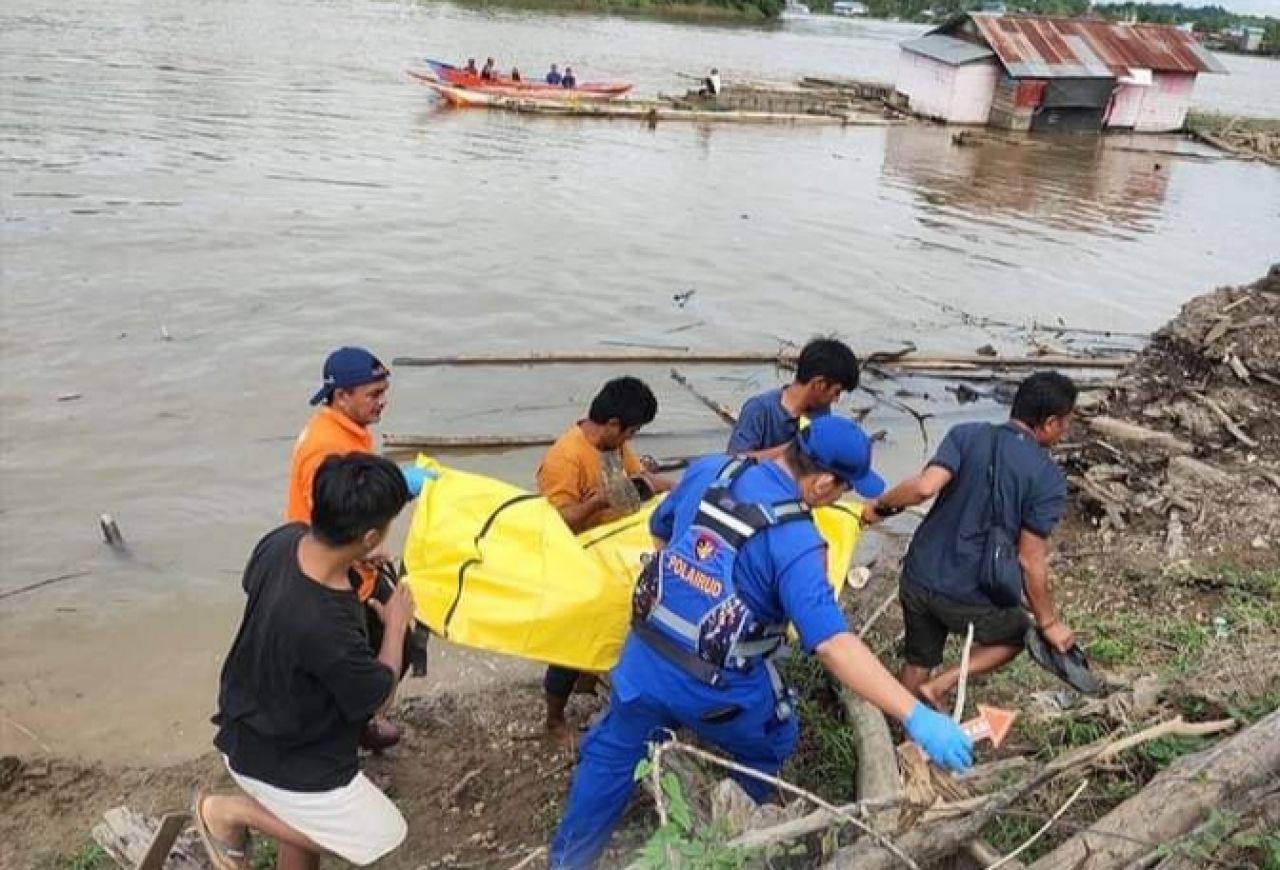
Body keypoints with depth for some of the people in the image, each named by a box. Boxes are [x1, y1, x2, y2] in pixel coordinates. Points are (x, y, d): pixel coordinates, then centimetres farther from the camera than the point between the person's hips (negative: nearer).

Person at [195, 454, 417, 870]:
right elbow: (379, 697, -21)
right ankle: (228, 811, 11)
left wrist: (350, 563, 5)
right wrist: (396, 623, -7)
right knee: (379, 834, 7)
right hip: (278, 760, -8)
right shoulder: (325, 628, -40)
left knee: (304, 826, 26)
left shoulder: (283, 539, -18)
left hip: (251, 727, 9)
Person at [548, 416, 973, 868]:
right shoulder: (795, 543, -23)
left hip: (646, 656, 5)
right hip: (718, 687, -4)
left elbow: (659, 533, 12)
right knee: (770, 745, 28)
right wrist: (916, 716, -32)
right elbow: (833, 645, -32)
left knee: (612, 753, 27)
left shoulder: (707, 471, -5)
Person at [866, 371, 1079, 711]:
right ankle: (940, 686, 13)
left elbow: (924, 487, -18)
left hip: (918, 578, 4)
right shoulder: (1049, 480, -9)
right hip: (970, 597, -3)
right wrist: (1048, 622, 3)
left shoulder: (966, 434, -3)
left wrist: (880, 506, -1)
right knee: (1016, 634, 28)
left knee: (918, 662, 26)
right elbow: (1030, 562, -10)